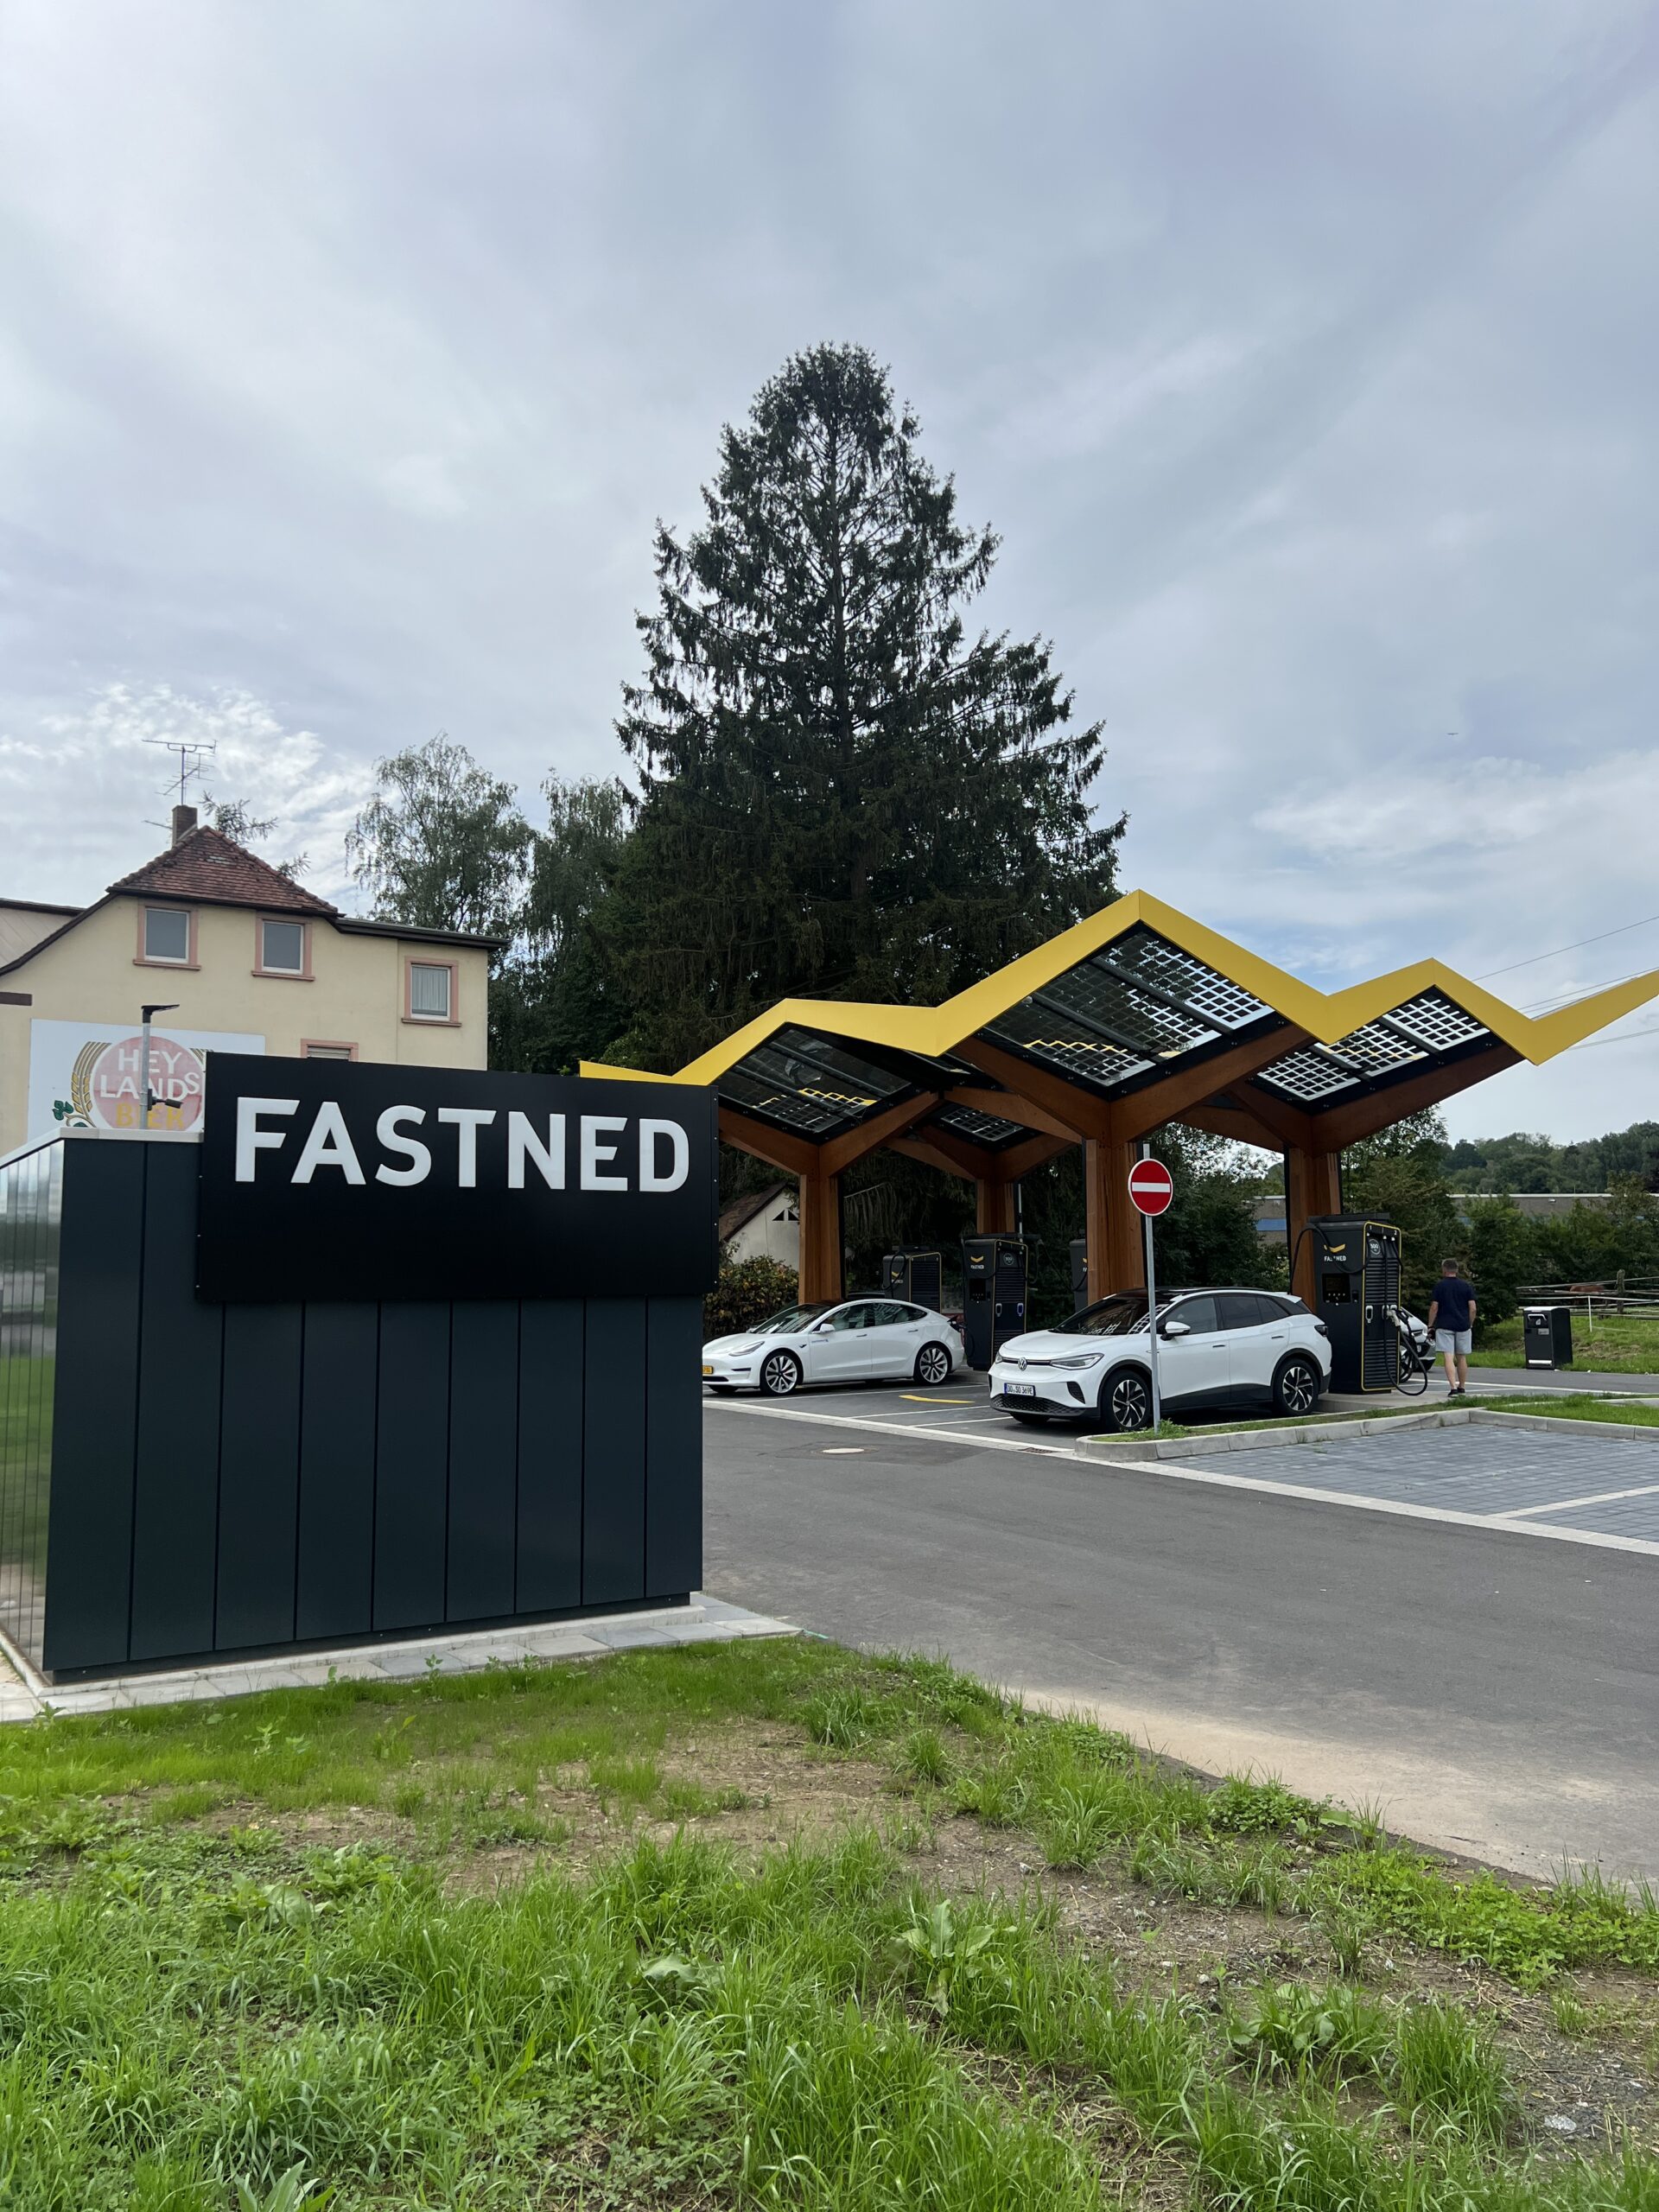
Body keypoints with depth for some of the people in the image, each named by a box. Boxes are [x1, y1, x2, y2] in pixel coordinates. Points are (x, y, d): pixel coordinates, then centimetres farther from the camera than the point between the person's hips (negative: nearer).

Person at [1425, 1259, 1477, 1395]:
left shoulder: (1439, 1286, -1)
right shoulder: (1466, 1286, 5)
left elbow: (1434, 1308, -4)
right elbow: (1473, 1308, 1)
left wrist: (1430, 1326, 4)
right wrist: (1470, 1325, 13)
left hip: (1444, 1326, -3)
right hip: (1463, 1326, 3)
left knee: (1449, 1358, -8)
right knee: (1462, 1358, 14)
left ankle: (1453, 1388, -19)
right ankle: (1462, 1388, 21)